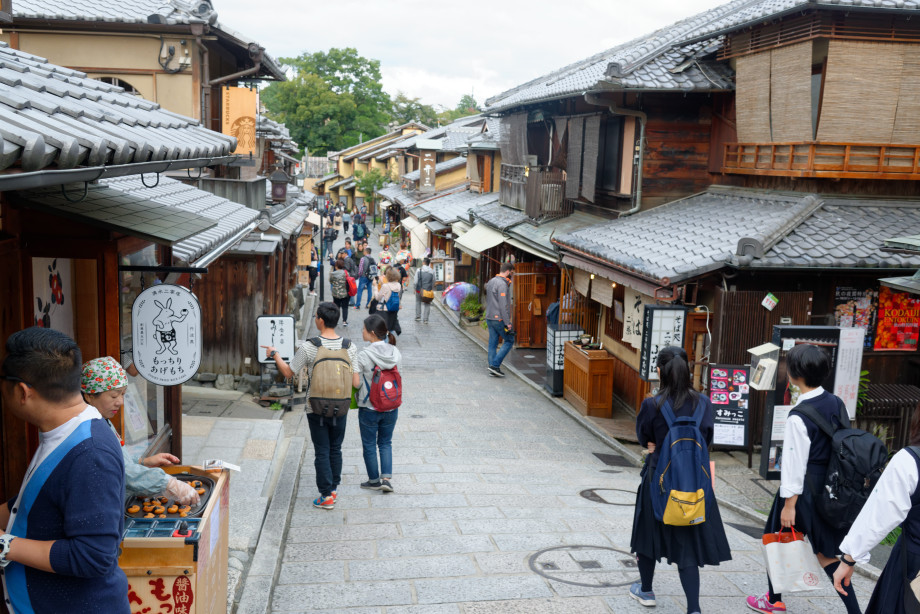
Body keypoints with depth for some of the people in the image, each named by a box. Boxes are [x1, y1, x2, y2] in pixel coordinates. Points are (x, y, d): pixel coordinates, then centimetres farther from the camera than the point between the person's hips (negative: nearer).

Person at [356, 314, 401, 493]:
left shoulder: (363, 356, -19)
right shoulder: (395, 353, -5)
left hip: (369, 407, -4)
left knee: (369, 444, 13)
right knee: (386, 443, 18)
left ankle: (374, 480, 22)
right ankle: (386, 478, 9)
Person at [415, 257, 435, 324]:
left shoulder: (419, 270, -7)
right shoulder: (432, 271, -1)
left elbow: (416, 281, -7)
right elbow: (433, 282, 4)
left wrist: (415, 288, 5)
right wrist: (431, 289, 15)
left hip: (419, 290, 0)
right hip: (428, 291, 0)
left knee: (418, 302, 18)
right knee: (427, 304, 8)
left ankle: (418, 317, 23)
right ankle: (425, 319, 4)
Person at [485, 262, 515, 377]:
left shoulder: (491, 281, 14)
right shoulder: (502, 284, -16)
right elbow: (503, 305, -20)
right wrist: (507, 323, -18)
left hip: (489, 318, 9)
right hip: (499, 319, -9)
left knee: (493, 343, 10)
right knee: (509, 341, 2)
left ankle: (493, 369, 11)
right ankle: (495, 365, -4)